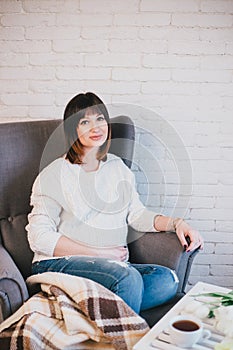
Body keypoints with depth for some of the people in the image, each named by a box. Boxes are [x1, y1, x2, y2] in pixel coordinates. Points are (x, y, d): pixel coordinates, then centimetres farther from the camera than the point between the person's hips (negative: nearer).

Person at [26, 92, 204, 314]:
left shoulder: (117, 167, 15)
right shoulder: (55, 174, -2)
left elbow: (137, 214, 13)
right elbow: (39, 238, -7)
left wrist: (176, 223, -6)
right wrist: (100, 253, -12)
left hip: (111, 264, 6)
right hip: (59, 263, -5)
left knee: (167, 280, -22)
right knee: (128, 278, -33)